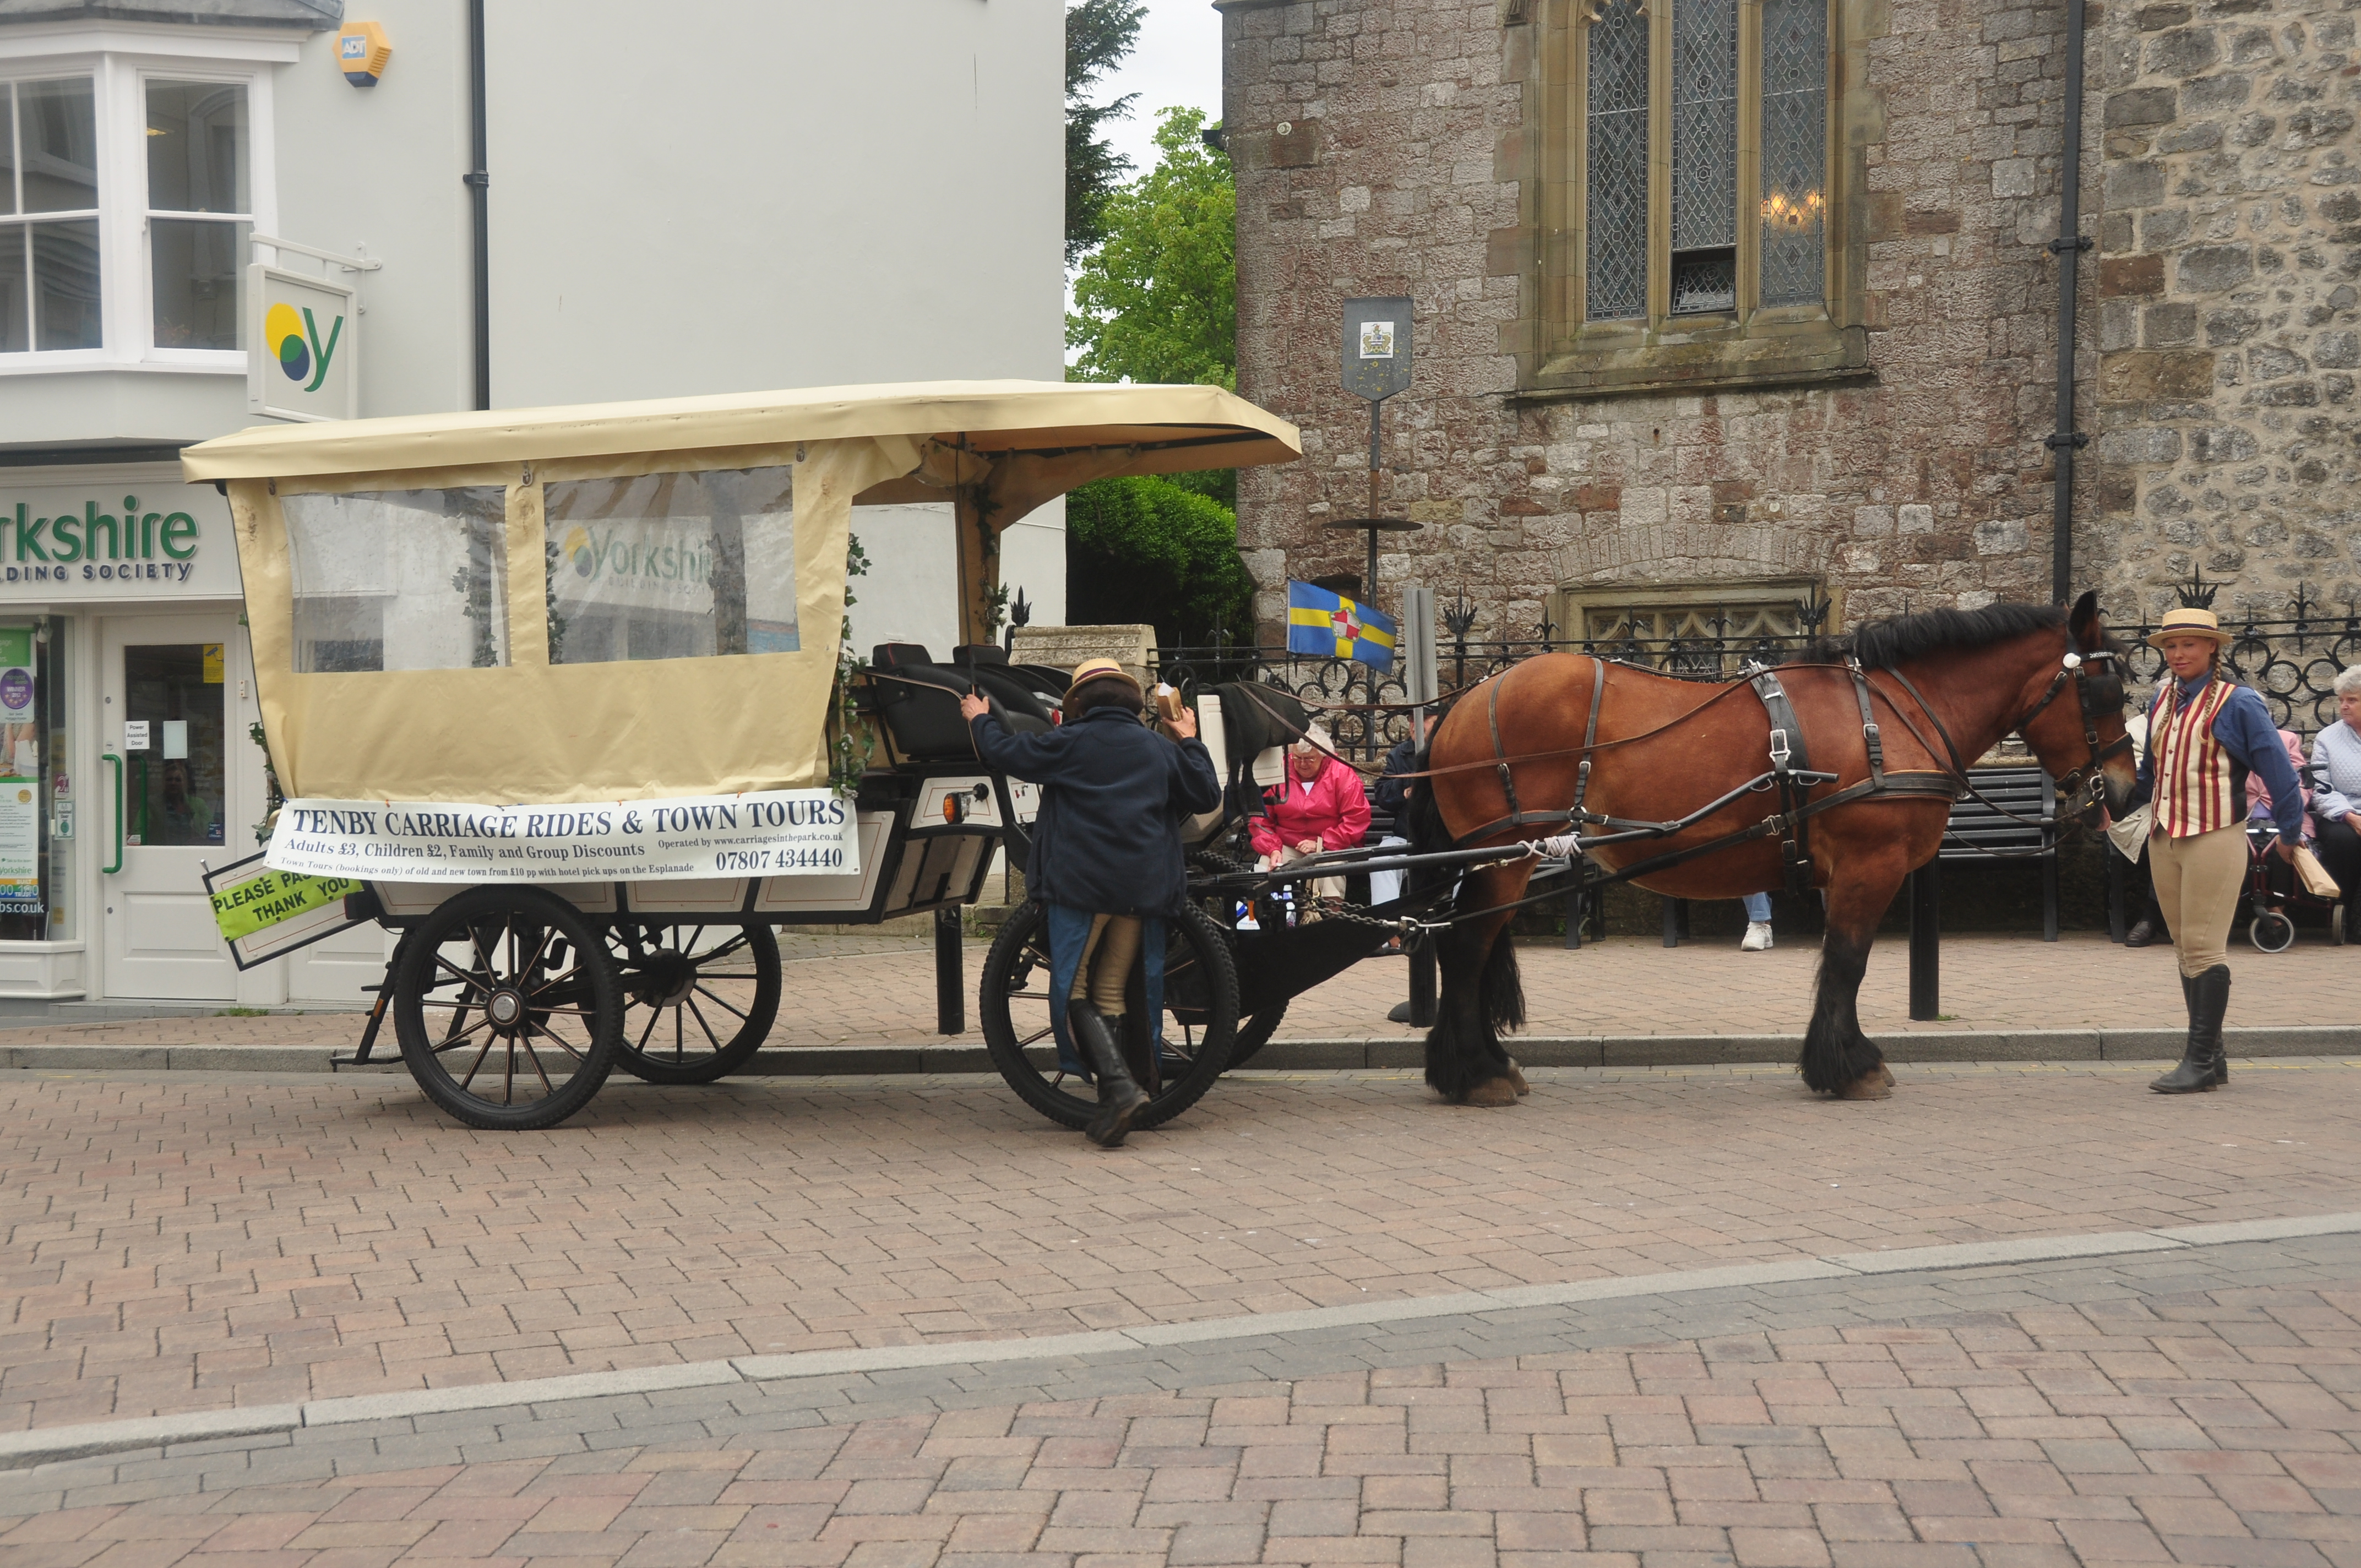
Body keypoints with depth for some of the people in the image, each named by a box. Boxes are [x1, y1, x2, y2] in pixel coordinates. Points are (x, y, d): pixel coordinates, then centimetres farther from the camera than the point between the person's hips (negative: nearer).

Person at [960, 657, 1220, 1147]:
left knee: (1077, 990, 1)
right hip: (1142, 887, 4)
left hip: (1080, 885, -4)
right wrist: (1190, 744, 31)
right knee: (1110, 992, 12)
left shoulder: (1071, 742, -1)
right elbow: (1207, 796, 18)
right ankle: (1111, 1105, 9)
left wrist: (981, 720, 23)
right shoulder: (1160, 750, 11)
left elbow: (1007, 752, 3)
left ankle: (1120, 1084, -18)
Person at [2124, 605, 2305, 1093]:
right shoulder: (2163, 698, 11)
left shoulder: (2237, 703, -9)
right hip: (2163, 837, 7)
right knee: (2185, 948, 10)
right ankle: (2212, 1056, 17)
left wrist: (2289, 833, -2)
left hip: (2214, 838, -7)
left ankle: (2200, 1061, -3)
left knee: (2204, 949, -7)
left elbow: (2278, 770, -6)